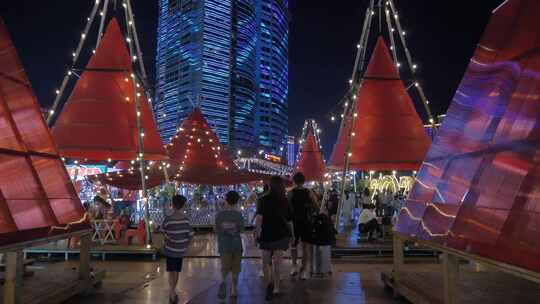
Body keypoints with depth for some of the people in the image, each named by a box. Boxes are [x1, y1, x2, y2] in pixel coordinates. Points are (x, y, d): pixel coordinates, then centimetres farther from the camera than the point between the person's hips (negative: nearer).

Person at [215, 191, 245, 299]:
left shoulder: (220, 214, -5)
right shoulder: (238, 214, -7)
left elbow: (217, 230, -1)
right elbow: (241, 229, -3)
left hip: (224, 245, 0)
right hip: (236, 244, 0)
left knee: (225, 266, 5)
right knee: (235, 268, 13)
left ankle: (223, 281, -23)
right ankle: (233, 289, 17)